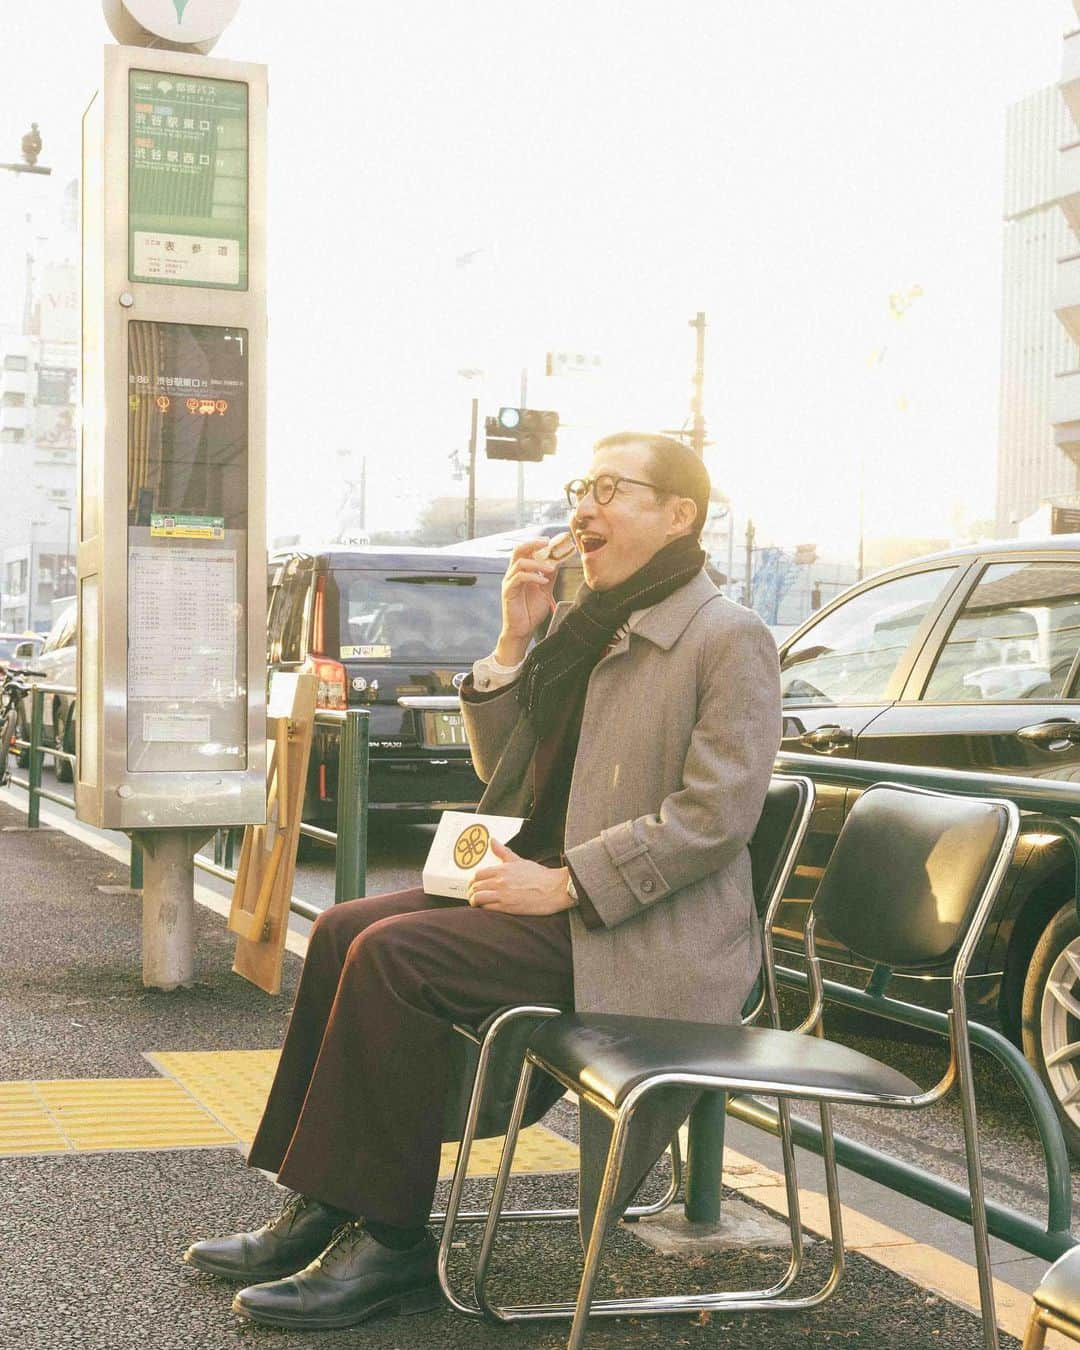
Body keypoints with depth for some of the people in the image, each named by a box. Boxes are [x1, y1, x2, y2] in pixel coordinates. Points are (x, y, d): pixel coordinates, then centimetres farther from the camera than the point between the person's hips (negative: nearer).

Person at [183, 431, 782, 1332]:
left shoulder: (732, 640, -8)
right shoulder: (582, 630, 17)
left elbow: (716, 814, -18)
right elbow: (502, 772, 17)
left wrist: (563, 884, -20)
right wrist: (514, 642, 5)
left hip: (640, 938, -9)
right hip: (546, 894, 9)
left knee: (395, 953, -23)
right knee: (345, 932, -6)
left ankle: (389, 1245, -15)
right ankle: (321, 1211, -1)